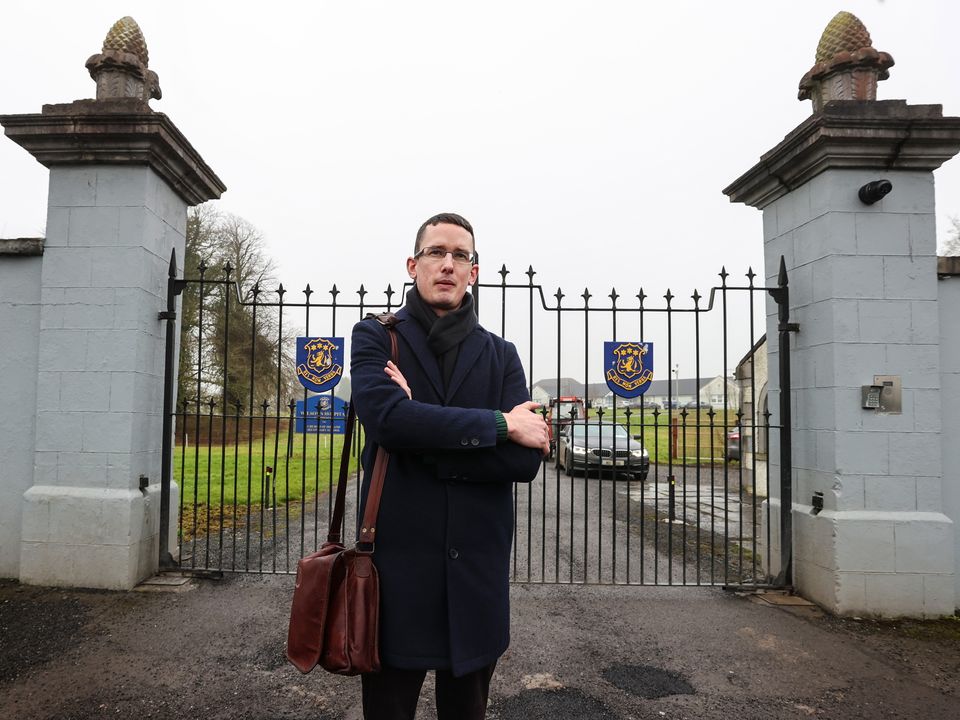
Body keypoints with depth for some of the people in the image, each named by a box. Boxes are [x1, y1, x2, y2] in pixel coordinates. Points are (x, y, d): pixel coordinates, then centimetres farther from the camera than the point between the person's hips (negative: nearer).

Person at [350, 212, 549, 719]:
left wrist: (422, 437, -15)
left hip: (477, 568, 2)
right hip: (397, 560, -2)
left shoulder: (500, 355, 8)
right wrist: (499, 424, -14)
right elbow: (385, 414, -19)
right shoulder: (375, 337, 2)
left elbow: (526, 459, -6)